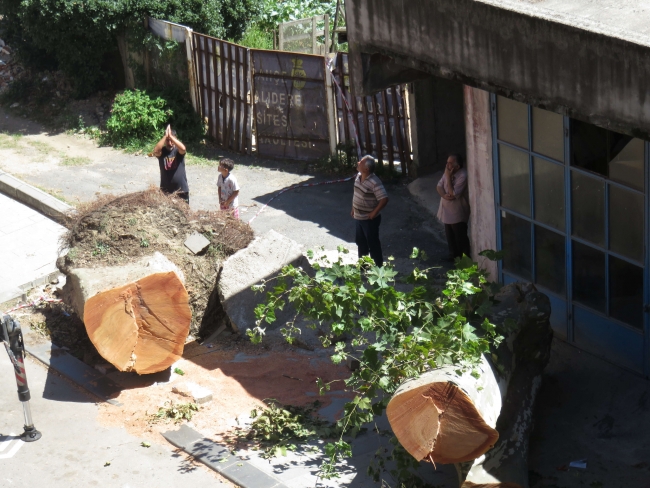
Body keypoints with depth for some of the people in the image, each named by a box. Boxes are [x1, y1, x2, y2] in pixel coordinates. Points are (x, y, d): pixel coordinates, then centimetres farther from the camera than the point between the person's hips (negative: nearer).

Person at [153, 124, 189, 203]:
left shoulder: (178, 151, -4)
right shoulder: (162, 151, -2)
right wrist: (165, 136, -27)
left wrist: (170, 136, -29)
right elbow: (155, 151, -25)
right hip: (165, 190, 1)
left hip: (181, 190, -1)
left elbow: (183, 148, -28)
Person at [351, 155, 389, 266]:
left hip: (369, 219, -9)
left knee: (373, 244, 5)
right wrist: (353, 209, 16)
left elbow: (384, 199, -29)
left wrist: (374, 212, -21)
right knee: (361, 242, 23)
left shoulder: (374, 182, -27)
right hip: (358, 218, 9)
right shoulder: (358, 176, -1)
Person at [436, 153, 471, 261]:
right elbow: (439, 186, 3)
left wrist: (448, 177, -26)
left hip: (458, 213, -8)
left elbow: (453, 194, -29)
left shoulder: (463, 176, -26)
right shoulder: (448, 172, -1)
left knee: (461, 238, 5)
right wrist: (444, 195, -18)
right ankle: (453, 255, 36)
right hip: (447, 211, 8)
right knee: (450, 236, 20)